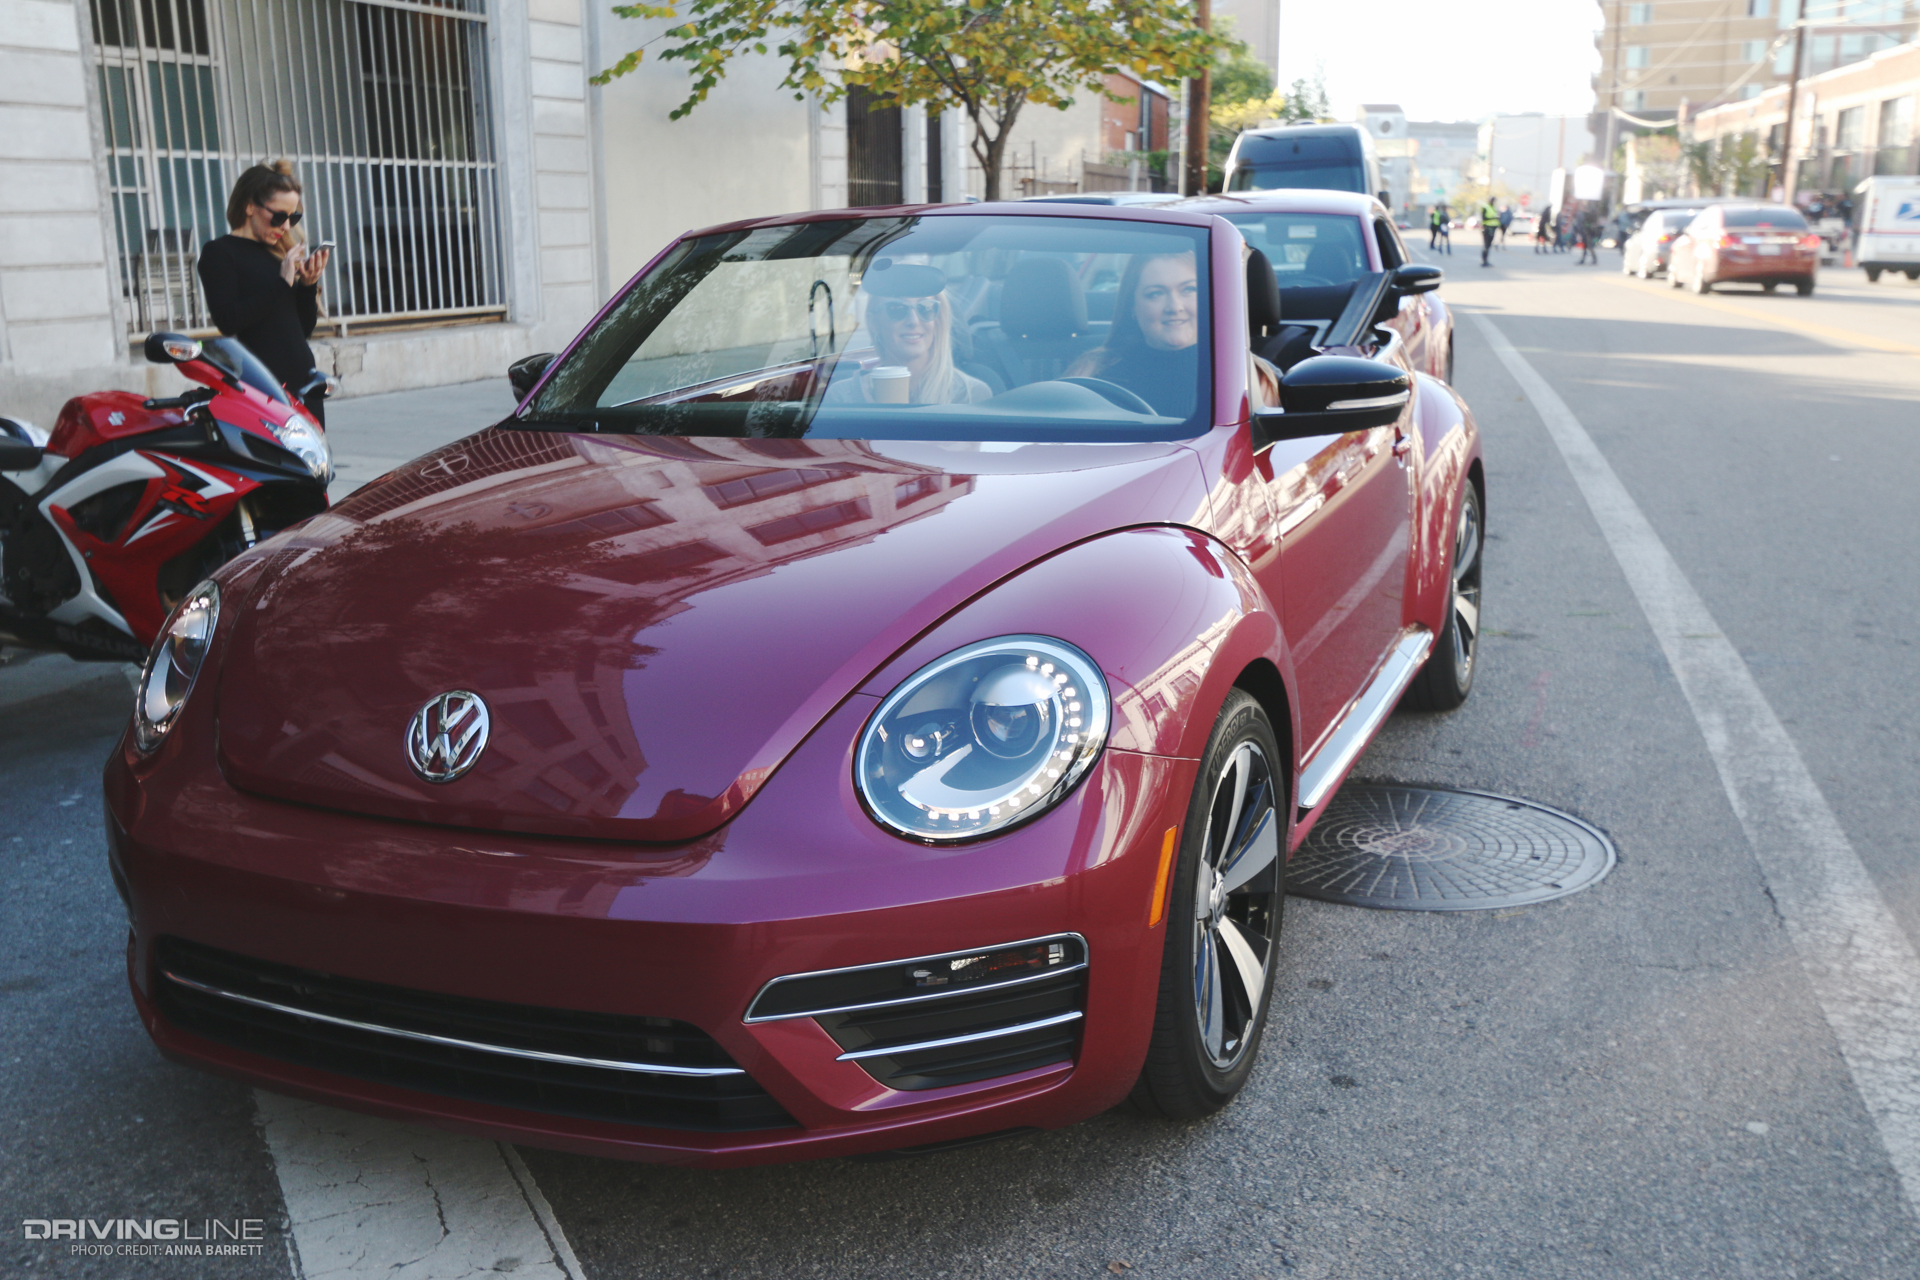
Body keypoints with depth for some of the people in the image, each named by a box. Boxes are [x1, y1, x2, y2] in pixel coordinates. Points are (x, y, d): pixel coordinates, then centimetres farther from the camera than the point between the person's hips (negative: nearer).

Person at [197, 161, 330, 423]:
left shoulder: (277, 252, 17)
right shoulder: (218, 252, -1)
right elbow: (228, 322, -16)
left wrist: (309, 285, 3)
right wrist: (282, 282, -13)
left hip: (303, 379, 7)